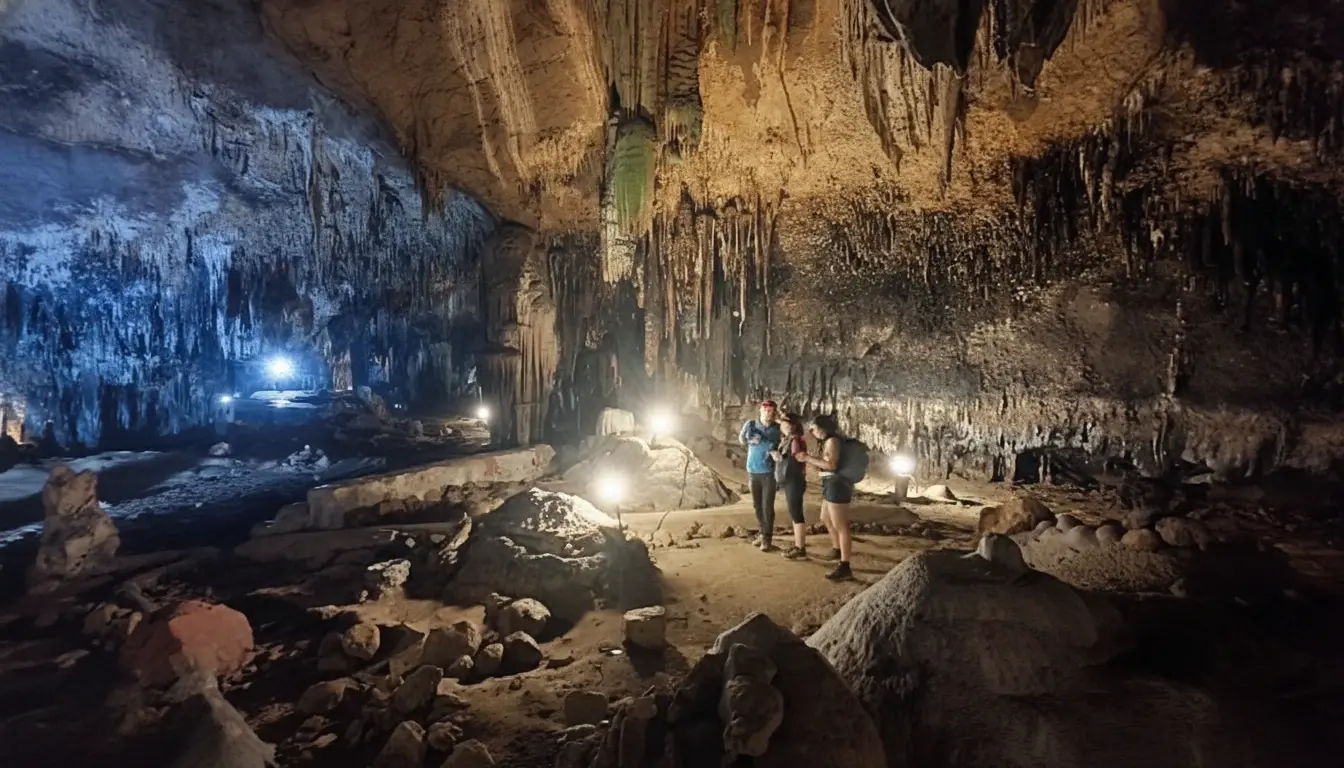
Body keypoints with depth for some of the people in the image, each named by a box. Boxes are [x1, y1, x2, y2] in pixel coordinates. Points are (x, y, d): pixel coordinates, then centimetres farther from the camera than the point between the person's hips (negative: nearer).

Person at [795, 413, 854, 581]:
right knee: (826, 518, 26)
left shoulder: (832, 441, -15)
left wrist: (808, 458, -20)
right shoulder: (828, 441, 16)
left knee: (840, 526, -11)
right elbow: (824, 464, 15)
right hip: (831, 484, 11)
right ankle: (837, 550, 44)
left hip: (837, 485, -11)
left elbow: (831, 465, -26)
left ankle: (845, 567, -10)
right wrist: (808, 459, 7)